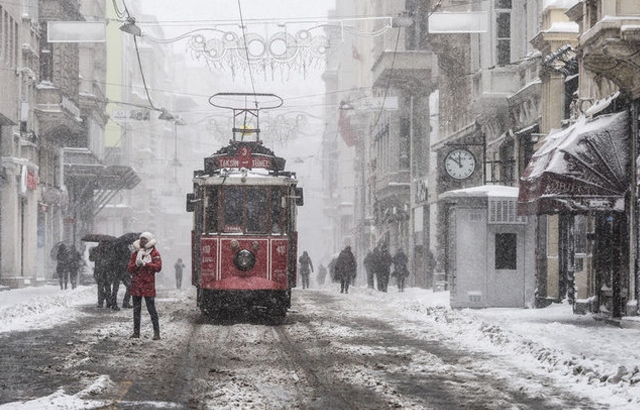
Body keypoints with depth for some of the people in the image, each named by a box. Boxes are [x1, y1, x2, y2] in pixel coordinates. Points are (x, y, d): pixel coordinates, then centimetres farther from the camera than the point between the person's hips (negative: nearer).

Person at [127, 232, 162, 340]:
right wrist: (136, 264, -14)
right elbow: (129, 269, 6)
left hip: (148, 284, -5)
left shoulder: (154, 253, 0)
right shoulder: (135, 253, 12)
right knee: (136, 309, 7)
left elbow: (158, 267, -14)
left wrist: (144, 264, -18)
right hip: (136, 284, 5)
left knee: (151, 309, -6)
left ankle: (156, 332, -5)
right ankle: (136, 332, 13)